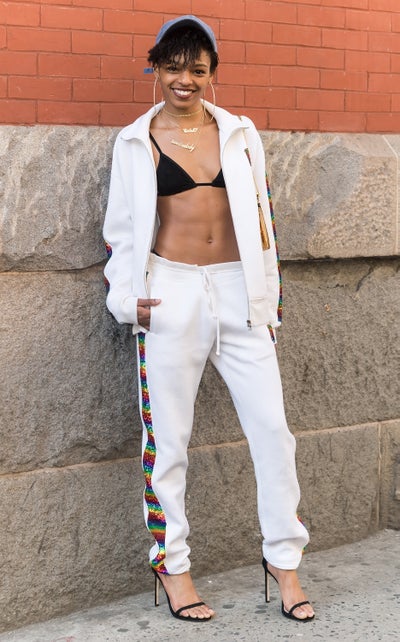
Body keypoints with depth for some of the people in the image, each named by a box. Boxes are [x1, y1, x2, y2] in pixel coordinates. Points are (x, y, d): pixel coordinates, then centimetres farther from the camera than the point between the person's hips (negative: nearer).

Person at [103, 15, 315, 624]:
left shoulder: (240, 134, 10)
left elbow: (261, 221, 13)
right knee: (168, 436, 4)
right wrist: (126, 297, -4)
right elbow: (122, 229, 8)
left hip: (238, 292, 2)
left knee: (272, 426, 0)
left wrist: (268, 302, 11)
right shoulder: (136, 142, 6)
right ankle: (171, 562, 19)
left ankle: (283, 557, 16)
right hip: (172, 297, -2)